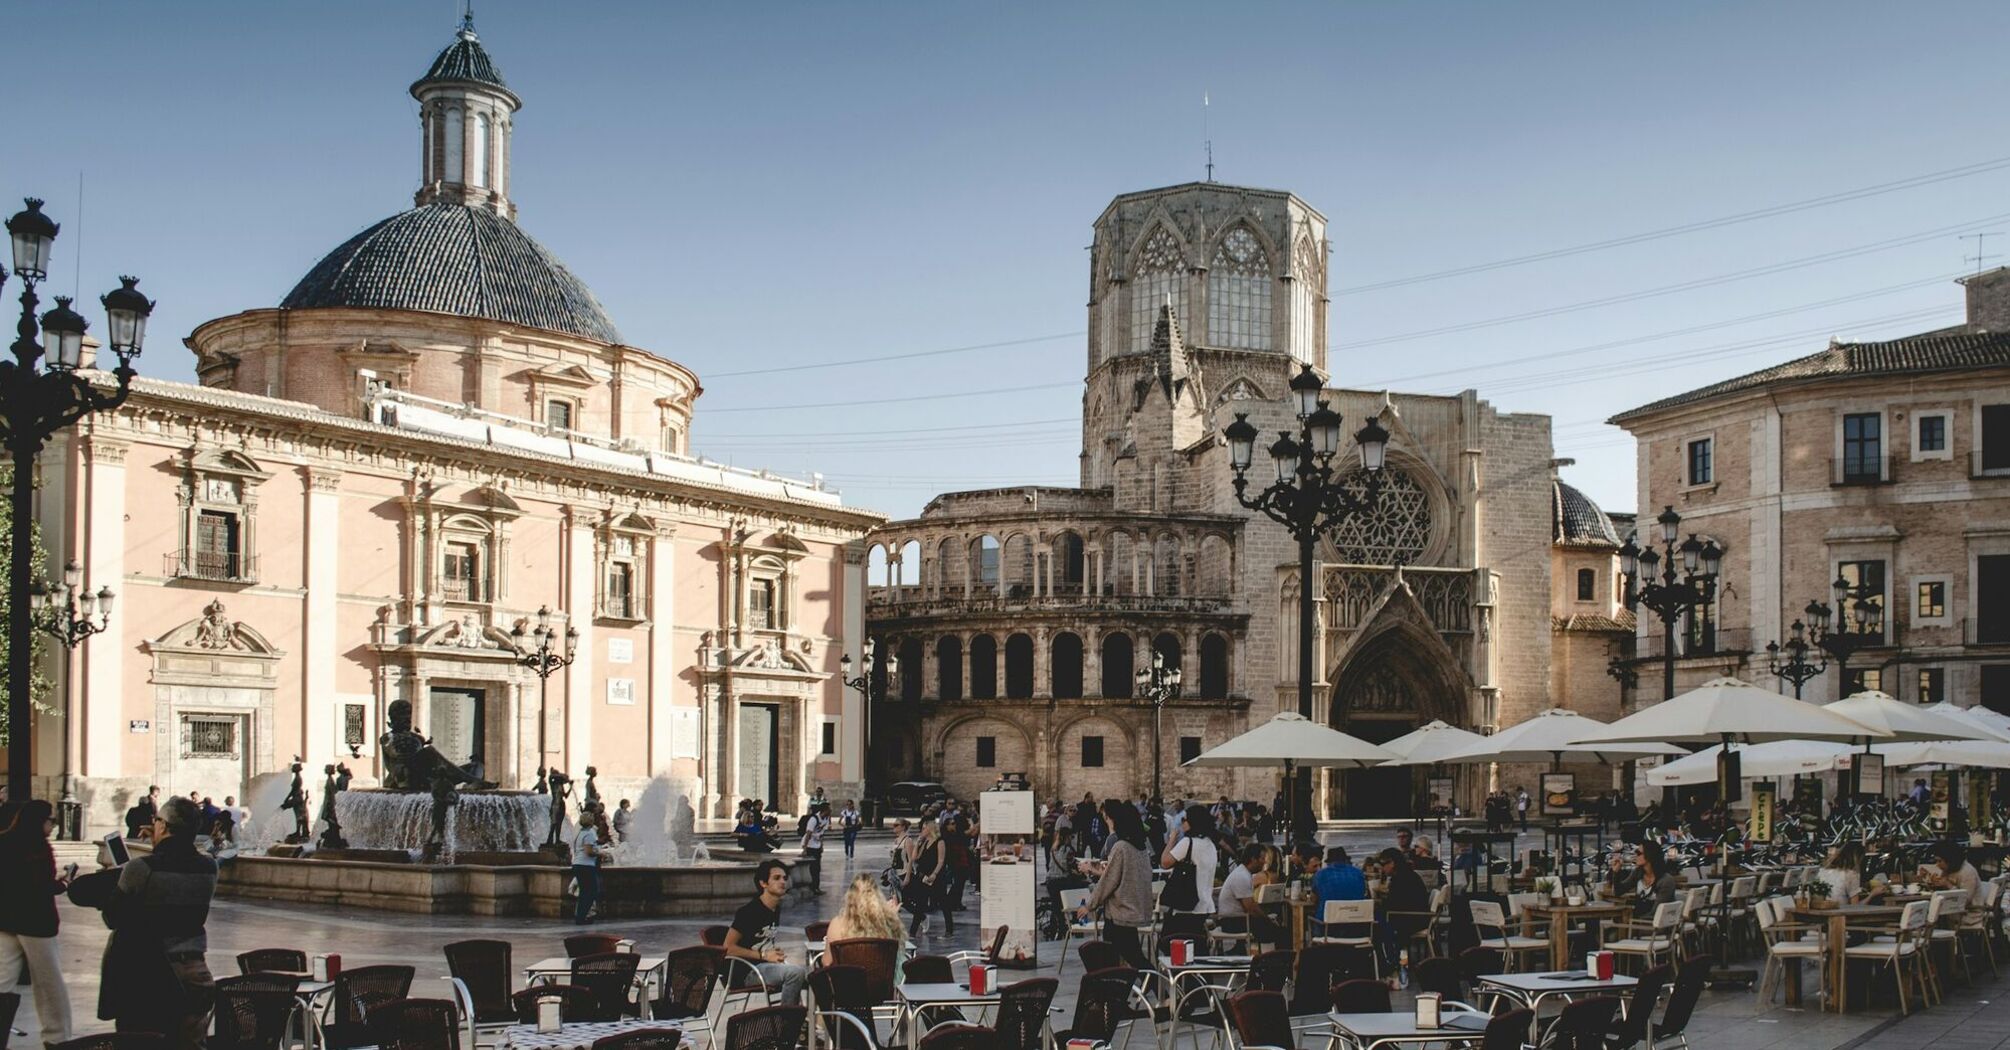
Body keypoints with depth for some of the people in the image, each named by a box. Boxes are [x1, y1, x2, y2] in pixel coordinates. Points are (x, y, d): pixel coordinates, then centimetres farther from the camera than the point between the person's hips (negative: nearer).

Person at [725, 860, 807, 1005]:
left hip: (765, 966, 9)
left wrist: (775, 954, 5)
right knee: (795, 972, -25)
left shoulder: (776, 909, 12)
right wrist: (764, 955, -17)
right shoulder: (748, 911, -14)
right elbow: (728, 947, -17)